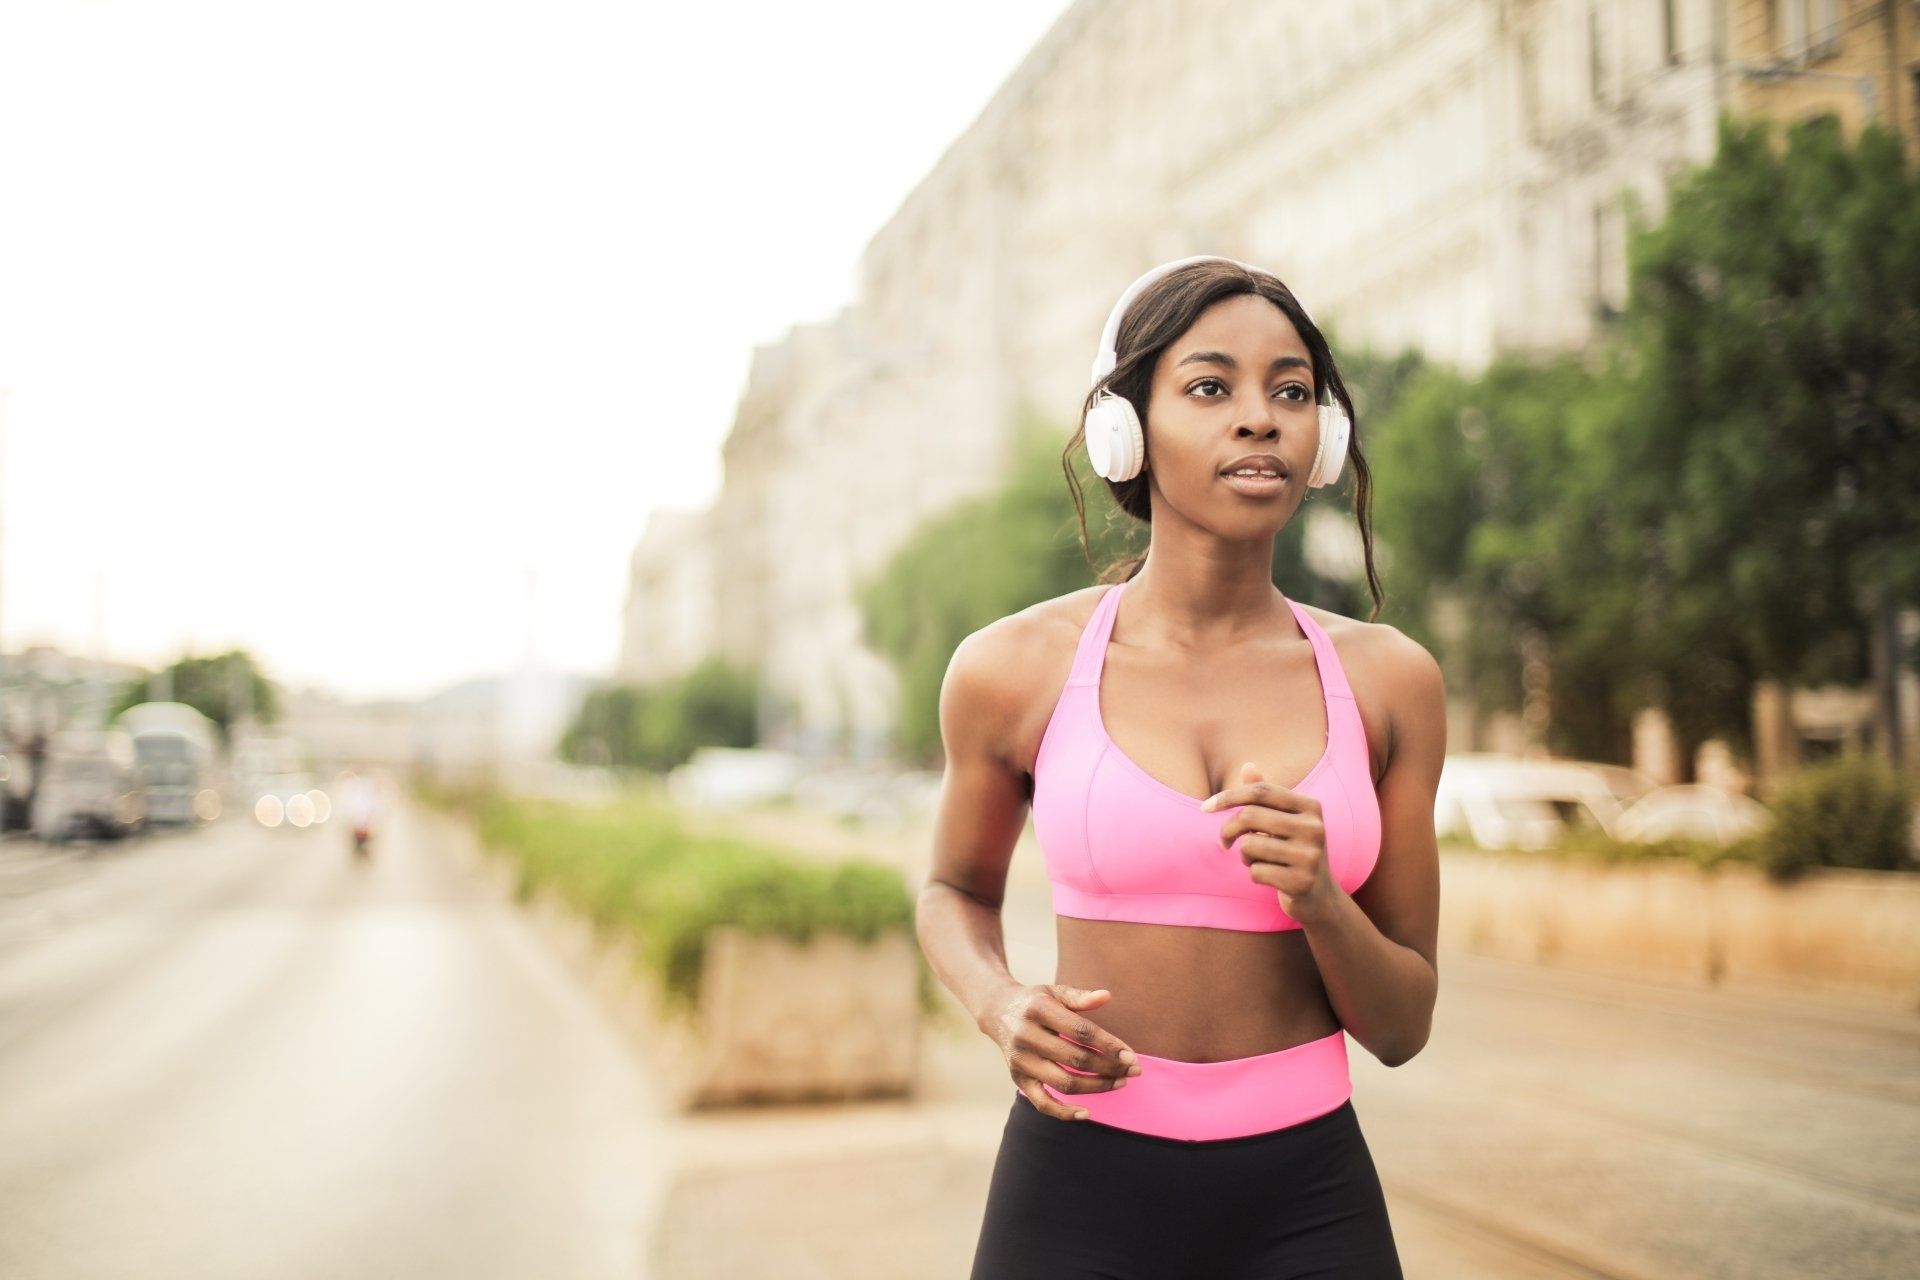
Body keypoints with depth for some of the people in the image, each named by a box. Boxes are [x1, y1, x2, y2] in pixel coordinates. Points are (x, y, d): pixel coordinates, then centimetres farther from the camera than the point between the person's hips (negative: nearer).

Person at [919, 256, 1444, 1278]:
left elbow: (1401, 1028, 3)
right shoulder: (1014, 669, -5)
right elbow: (955, 889, 13)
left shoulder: (1386, 680, -2)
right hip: (1077, 1191, -1)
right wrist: (999, 1006, -7)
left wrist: (1318, 901, -17)